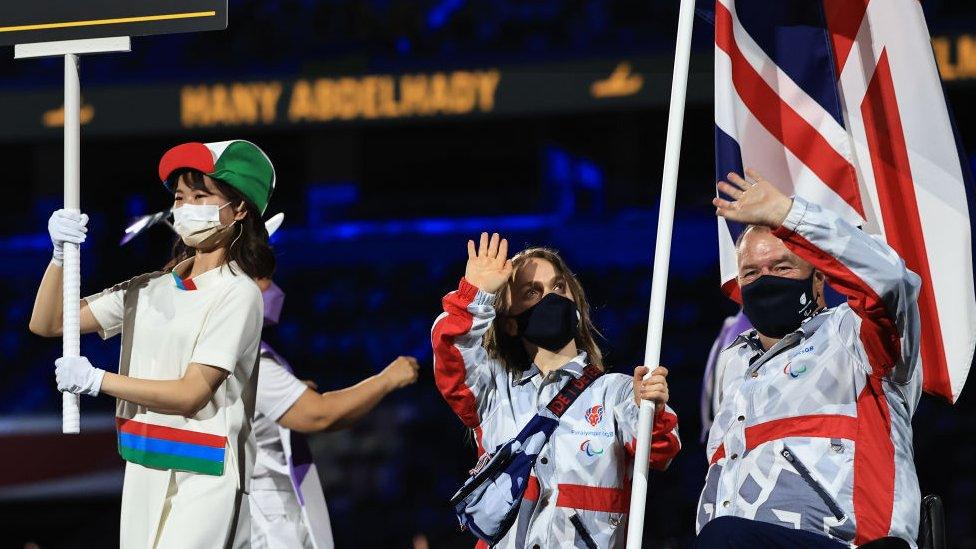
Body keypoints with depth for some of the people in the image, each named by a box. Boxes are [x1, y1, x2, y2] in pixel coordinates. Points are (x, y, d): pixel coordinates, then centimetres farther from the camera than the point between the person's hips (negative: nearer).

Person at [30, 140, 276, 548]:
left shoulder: (239, 293, -6)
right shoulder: (151, 289, 13)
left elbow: (192, 393, -13)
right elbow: (46, 323, 11)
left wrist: (96, 381, -12)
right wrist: (61, 254, -6)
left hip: (203, 478, -6)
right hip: (143, 471, 6)